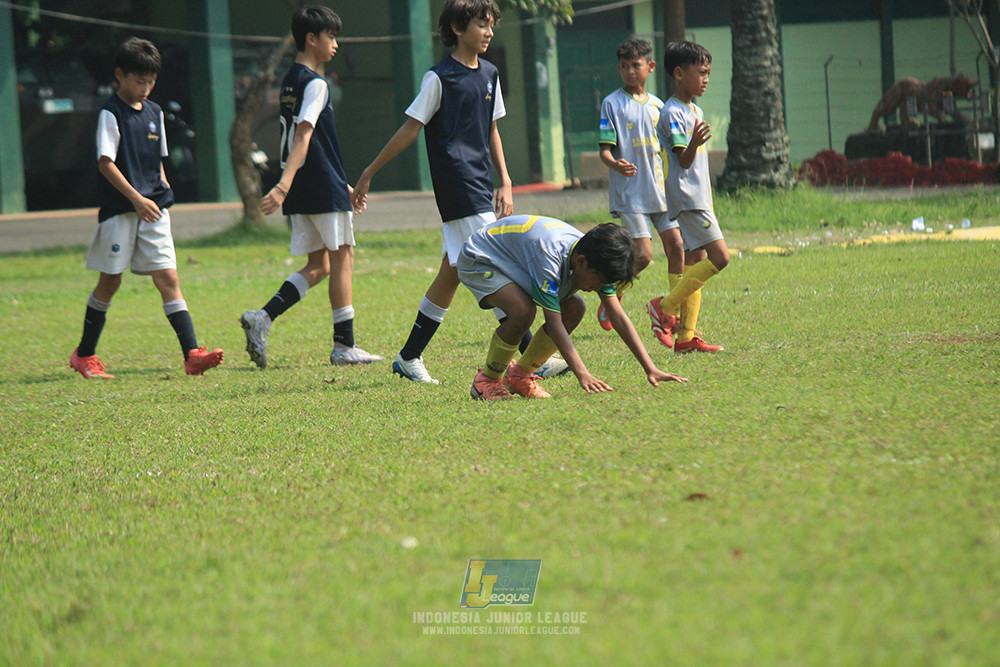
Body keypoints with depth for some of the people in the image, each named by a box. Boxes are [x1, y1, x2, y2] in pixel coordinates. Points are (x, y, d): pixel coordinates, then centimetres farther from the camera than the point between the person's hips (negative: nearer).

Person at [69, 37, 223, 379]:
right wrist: (137, 199, -19)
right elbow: (106, 162, -14)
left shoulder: (154, 113, 12)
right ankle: (84, 354, 20)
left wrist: (163, 194, 9)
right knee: (110, 282, 4)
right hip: (119, 210, -5)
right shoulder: (110, 114, -8)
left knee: (168, 278, -5)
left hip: (152, 209, 5)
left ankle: (192, 354, -14)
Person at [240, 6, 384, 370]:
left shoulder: (290, 81, 17)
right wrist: (285, 183, -33)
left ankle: (262, 318, -5)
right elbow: (304, 136, -24)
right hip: (324, 189, -9)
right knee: (341, 258, 0)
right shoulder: (315, 83, -12)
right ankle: (344, 346, 2)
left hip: (301, 190, 9)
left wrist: (344, 185, 28)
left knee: (318, 265, 10)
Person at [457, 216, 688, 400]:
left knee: (574, 309, -7)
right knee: (523, 310, -34)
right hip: (478, 261, -8)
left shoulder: (595, 263, -16)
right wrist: (583, 375, -45)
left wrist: (650, 369, -19)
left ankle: (519, 374, 6)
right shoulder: (549, 258, -40)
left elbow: (619, 318, -12)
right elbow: (553, 323, -39)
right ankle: (486, 381, -12)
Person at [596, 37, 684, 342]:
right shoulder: (612, 104, -3)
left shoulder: (656, 105, 13)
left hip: (660, 190, 5)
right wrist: (616, 164, -29)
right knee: (642, 254, -11)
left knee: (676, 247, -1)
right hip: (629, 193, -5)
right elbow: (605, 149, -8)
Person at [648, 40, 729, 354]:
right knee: (719, 257, -15)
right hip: (687, 199, -10)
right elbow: (683, 160, -20)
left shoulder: (695, 111, 17)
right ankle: (665, 307, -8)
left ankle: (686, 336, 5)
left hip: (698, 199, 10)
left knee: (696, 262, 6)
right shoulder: (672, 113, -12)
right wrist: (694, 143, -42)